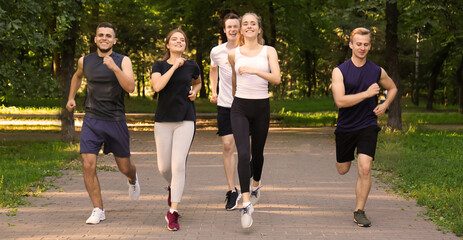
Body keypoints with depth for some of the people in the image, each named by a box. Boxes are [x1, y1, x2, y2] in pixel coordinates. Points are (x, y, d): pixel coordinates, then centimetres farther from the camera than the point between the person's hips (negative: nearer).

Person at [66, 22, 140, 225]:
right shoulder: (85, 61, 6)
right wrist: (71, 97, 24)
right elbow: (77, 76, 30)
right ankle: (98, 210, 0)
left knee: (125, 167, 9)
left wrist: (114, 68, -26)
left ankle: (132, 180, 47)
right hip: (91, 120, 1)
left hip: (116, 120, -1)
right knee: (88, 166, -12)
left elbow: (130, 87, -18)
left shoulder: (123, 61, -3)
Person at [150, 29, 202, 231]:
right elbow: (157, 85, -17)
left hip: (185, 120, -1)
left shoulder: (191, 66, 7)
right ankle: (172, 187, 42)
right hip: (163, 121, 1)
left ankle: (173, 212, -10)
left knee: (178, 164, -13)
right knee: (164, 167, 6)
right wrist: (175, 66, -14)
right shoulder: (159, 66, 3)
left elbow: (197, 82, 29)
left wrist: (194, 92, 8)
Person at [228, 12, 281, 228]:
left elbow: (276, 78, -13)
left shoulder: (269, 52, 1)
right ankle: (246, 204, -19)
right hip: (240, 107, 0)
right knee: (243, 153, -16)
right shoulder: (233, 54, 4)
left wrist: (254, 71, -24)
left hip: (261, 107, 1)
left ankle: (256, 186, 45)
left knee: (257, 152, 15)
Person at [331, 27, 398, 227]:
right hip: (345, 127, 0)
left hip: (368, 126, 0)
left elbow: (392, 88, 21)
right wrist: (367, 93, -21)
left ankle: (359, 211, -3)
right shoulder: (340, 71, -7)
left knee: (365, 168, -16)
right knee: (342, 170, 15)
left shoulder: (377, 71, 1)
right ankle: (346, 156, 55)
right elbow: (340, 101, -19)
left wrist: (385, 105, 3)